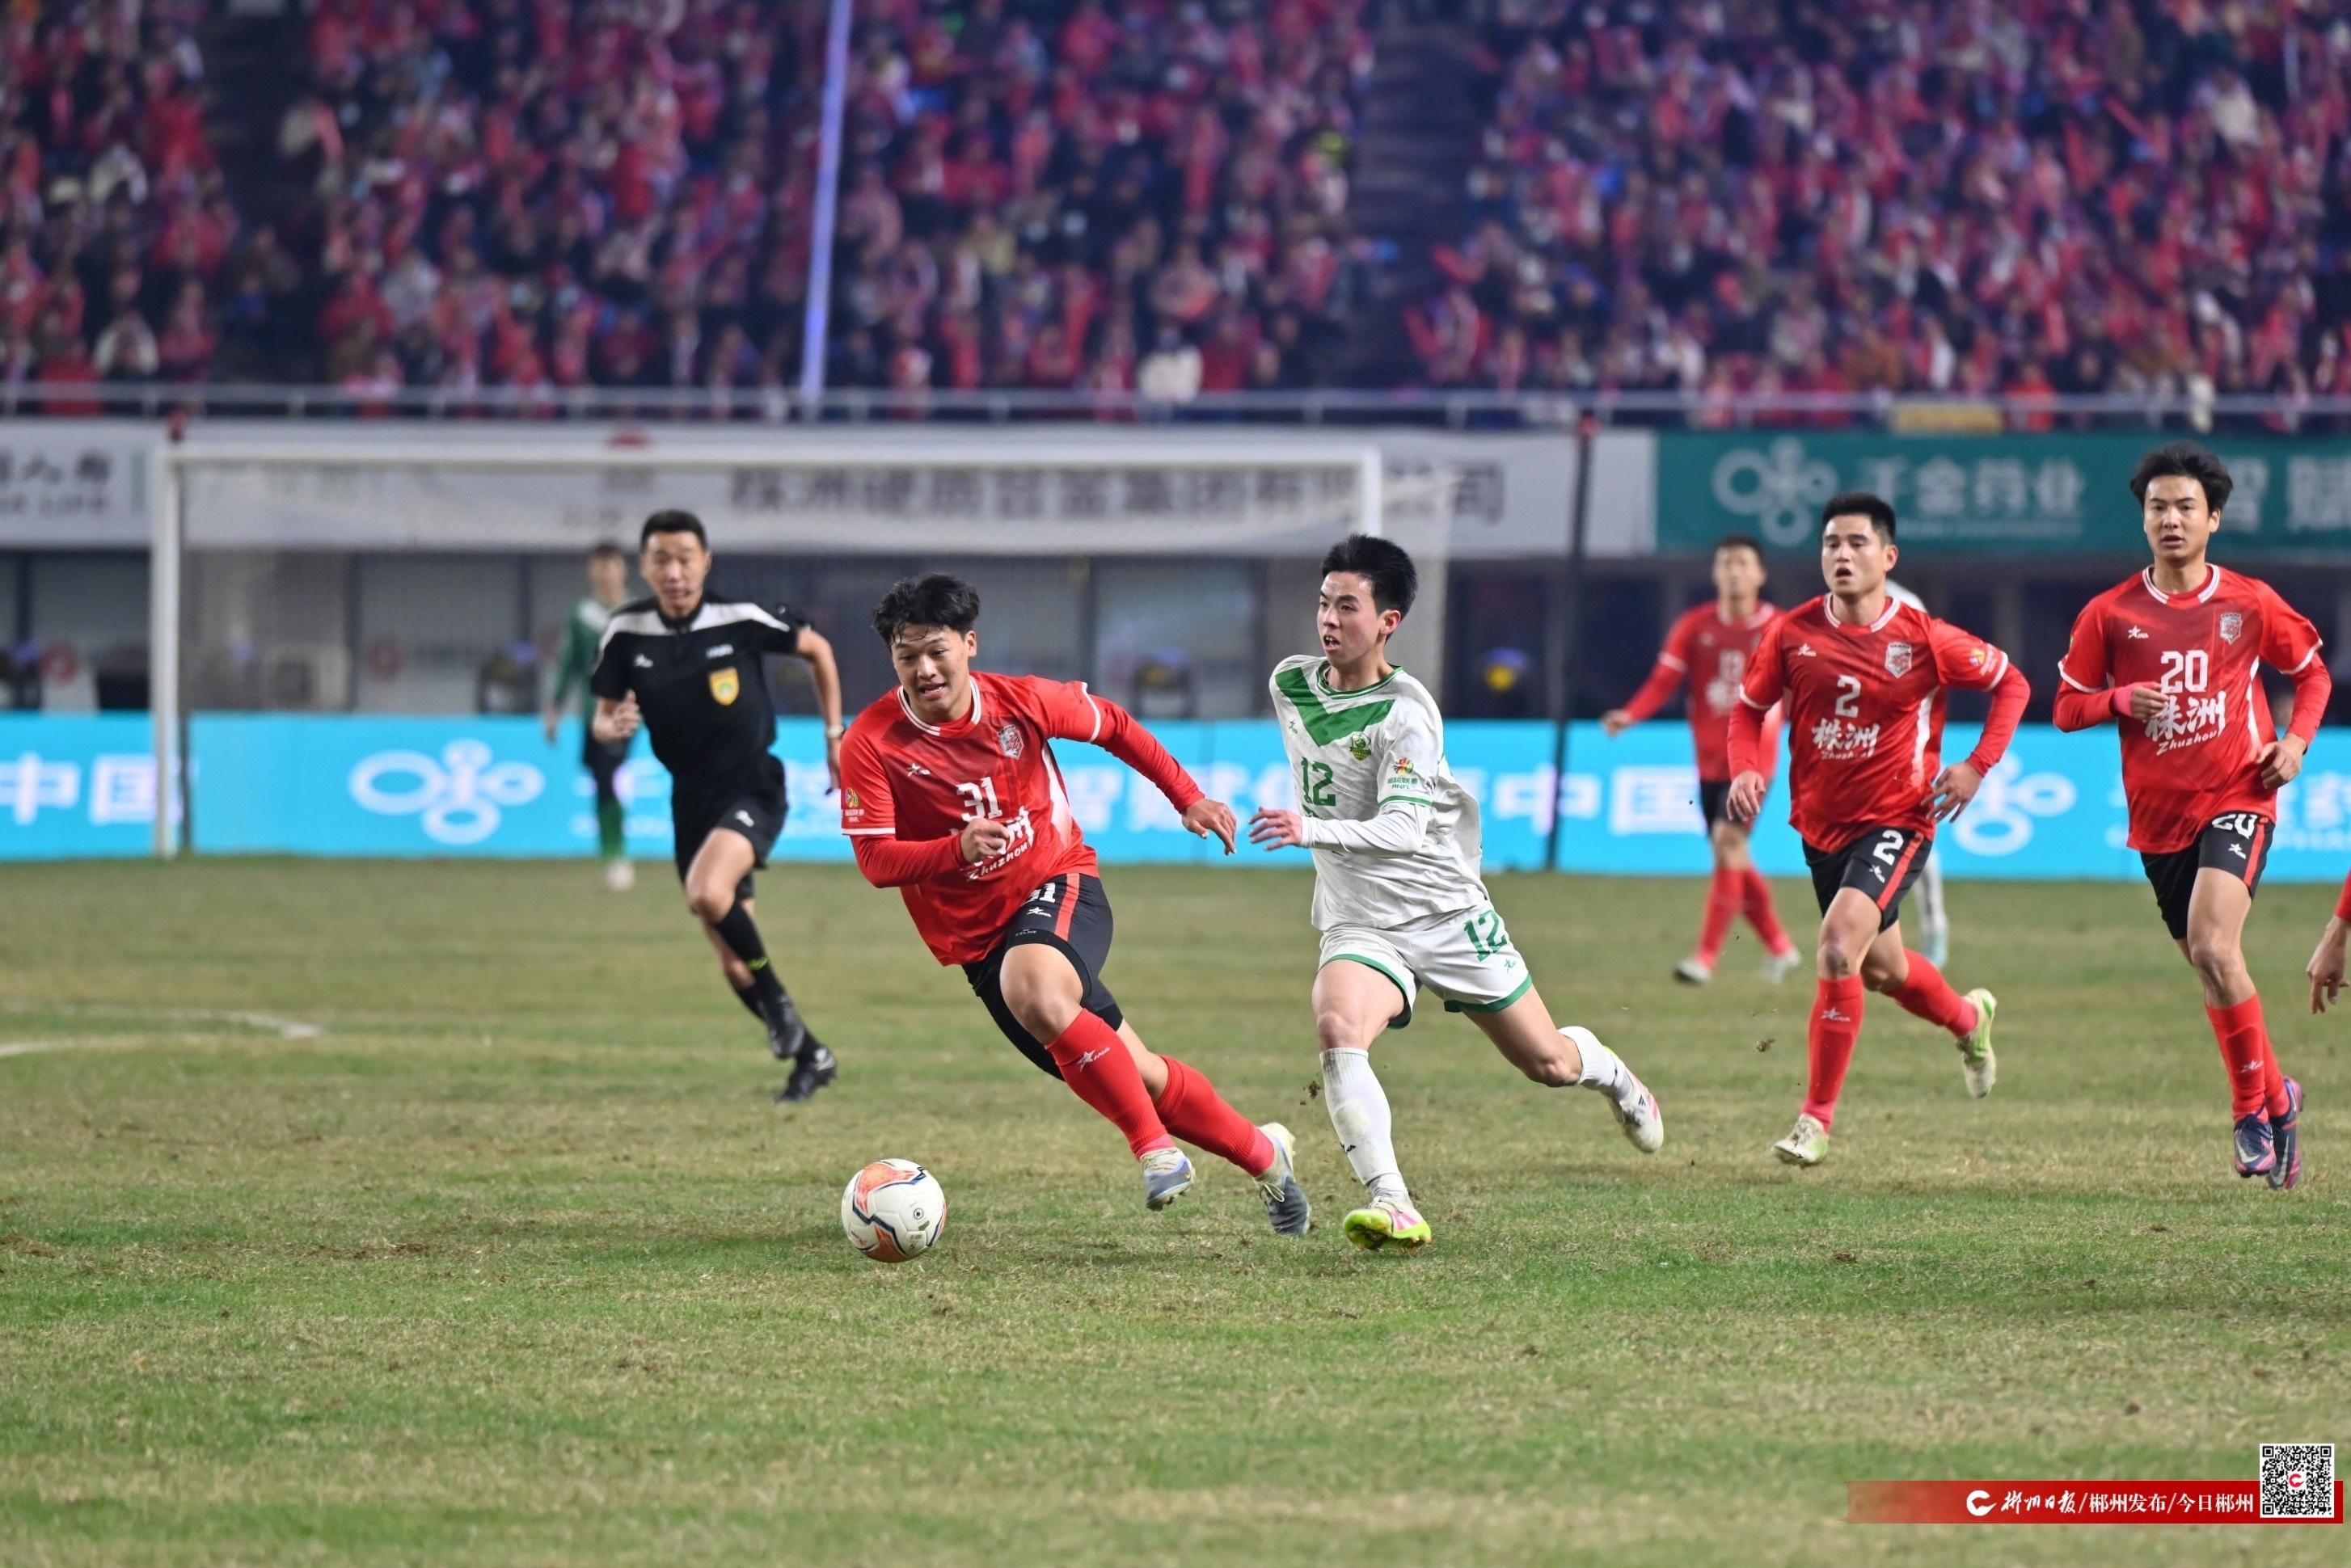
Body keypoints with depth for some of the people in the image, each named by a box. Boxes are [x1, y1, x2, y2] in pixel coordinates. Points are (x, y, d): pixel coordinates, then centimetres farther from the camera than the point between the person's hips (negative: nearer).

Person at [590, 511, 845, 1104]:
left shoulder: (741, 619, -13)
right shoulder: (626, 632, -5)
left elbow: (817, 649, 4)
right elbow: (602, 717, 3)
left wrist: (834, 736, 5)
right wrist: (612, 728, -22)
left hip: (753, 789, -5)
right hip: (691, 798, 5)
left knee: (707, 892, -33)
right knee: (734, 965, 7)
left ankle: (778, 1002, -12)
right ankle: (810, 1058, 26)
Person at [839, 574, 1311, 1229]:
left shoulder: (1021, 702, -9)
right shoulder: (871, 744, -14)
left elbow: (1113, 726, 10)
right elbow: (875, 860, -16)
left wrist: (1188, 797, 10)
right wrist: (958, 847, -33)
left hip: (1060, 885, -2)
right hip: (975, 935, 2)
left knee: (1032, 989, -37)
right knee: (1137, 1078, 4)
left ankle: (1154, 1147, -27)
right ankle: (1262, 1153, 26)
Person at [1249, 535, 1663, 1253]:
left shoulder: (1406, 713, -19)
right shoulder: (1290, 683, 1)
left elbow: (1403, 829, -29)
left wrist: (1312, 831, -43)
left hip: (1447, 913, -3)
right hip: (1359, 924, 4)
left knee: (1549, 1063, 9)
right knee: (1337, 1031, -30)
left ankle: (1610, 1073, 47)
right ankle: (1391, 1205, -36)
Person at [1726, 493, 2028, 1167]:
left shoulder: (1923, 640, -13)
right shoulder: (1792, 634, -5)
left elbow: (2011, 684, 1)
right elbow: (1749, 707, 9)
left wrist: (1977, 766, -10)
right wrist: (1745, 770, -11)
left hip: (1896, 820, -5)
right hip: (1821, 825, 5)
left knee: (1840, 946, -25)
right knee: (1882, 970, 20)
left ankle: (1816, 1117, -15)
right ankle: (1968, 1017, 55)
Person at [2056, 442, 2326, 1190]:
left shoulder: (2250, 603, 0)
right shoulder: (2109, 614, 1)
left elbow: (2312, 670, 15)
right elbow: (2067, 706, 6)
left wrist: (2296, 740, 0)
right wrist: (2121, 700, -13)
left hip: (2237, 799, -3)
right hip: (2158, 814, 3)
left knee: (2213, 947, -23)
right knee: (2209, 966, 8)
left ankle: (2254, 1103, -9)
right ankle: (2273, 1097, 26)